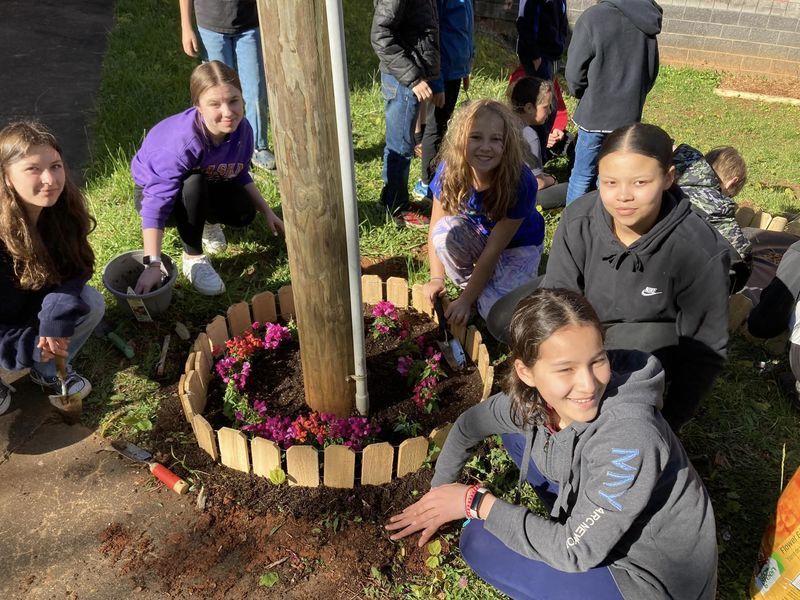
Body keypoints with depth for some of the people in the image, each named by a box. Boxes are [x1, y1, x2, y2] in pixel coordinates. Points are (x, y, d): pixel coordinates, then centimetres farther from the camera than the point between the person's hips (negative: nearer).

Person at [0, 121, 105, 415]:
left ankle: (49, 370, 7)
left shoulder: (63, 209, -19)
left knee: (92, 303, -18)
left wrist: (57, 320, -30)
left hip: (32, 308, 5)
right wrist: (29, 345, -34)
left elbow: (75, 270, -13)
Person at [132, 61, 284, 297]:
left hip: (206, 186, 5)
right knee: (194, 184, -37)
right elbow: (156, 205, -42)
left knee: (244, 212, -21)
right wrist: (153, 265, -46)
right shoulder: (181, 143, -40)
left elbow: (240, 175, 1)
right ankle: (193, 259, -16)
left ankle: (204, 221, 15)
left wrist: (267, 212, -1)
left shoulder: (241, 129, -20)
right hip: (153, 190, -5)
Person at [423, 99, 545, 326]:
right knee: (447, 230, -32)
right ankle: (469, 284, -5)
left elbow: (493, 250, -27)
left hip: (517, 245, -3)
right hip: (476, 237, 3)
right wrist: (436, 278, -15)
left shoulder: (520, 182, -32)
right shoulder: (449, 171, -23)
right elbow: (435, 229, -11)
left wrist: (465, 301, -23)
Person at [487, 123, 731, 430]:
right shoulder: (578, 219, -27)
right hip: (588, 307, 3)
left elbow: (705, 350, -21)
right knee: (503, 320, -13)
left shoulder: (701, 252, -32)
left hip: (654, 327, -3)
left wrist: (669, 423, -18)